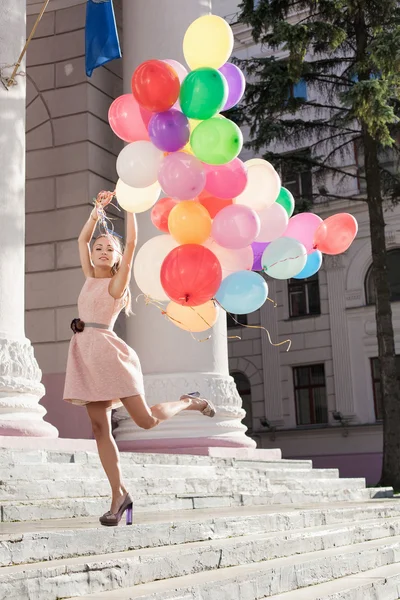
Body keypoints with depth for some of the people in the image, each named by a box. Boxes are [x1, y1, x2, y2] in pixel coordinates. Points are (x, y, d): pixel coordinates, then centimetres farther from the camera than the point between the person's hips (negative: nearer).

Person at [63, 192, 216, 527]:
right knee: (100, 427, 0)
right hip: (86, 352, 6)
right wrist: (99, 208, 20)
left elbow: (132, 243, -7)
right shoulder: (91, 277, 16)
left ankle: (190, 402, 21)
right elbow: (82, 239, 23)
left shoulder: (118, 280, 1)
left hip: (108, 350, -6)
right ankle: (119, 495, 3)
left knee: (147, 420, -6)